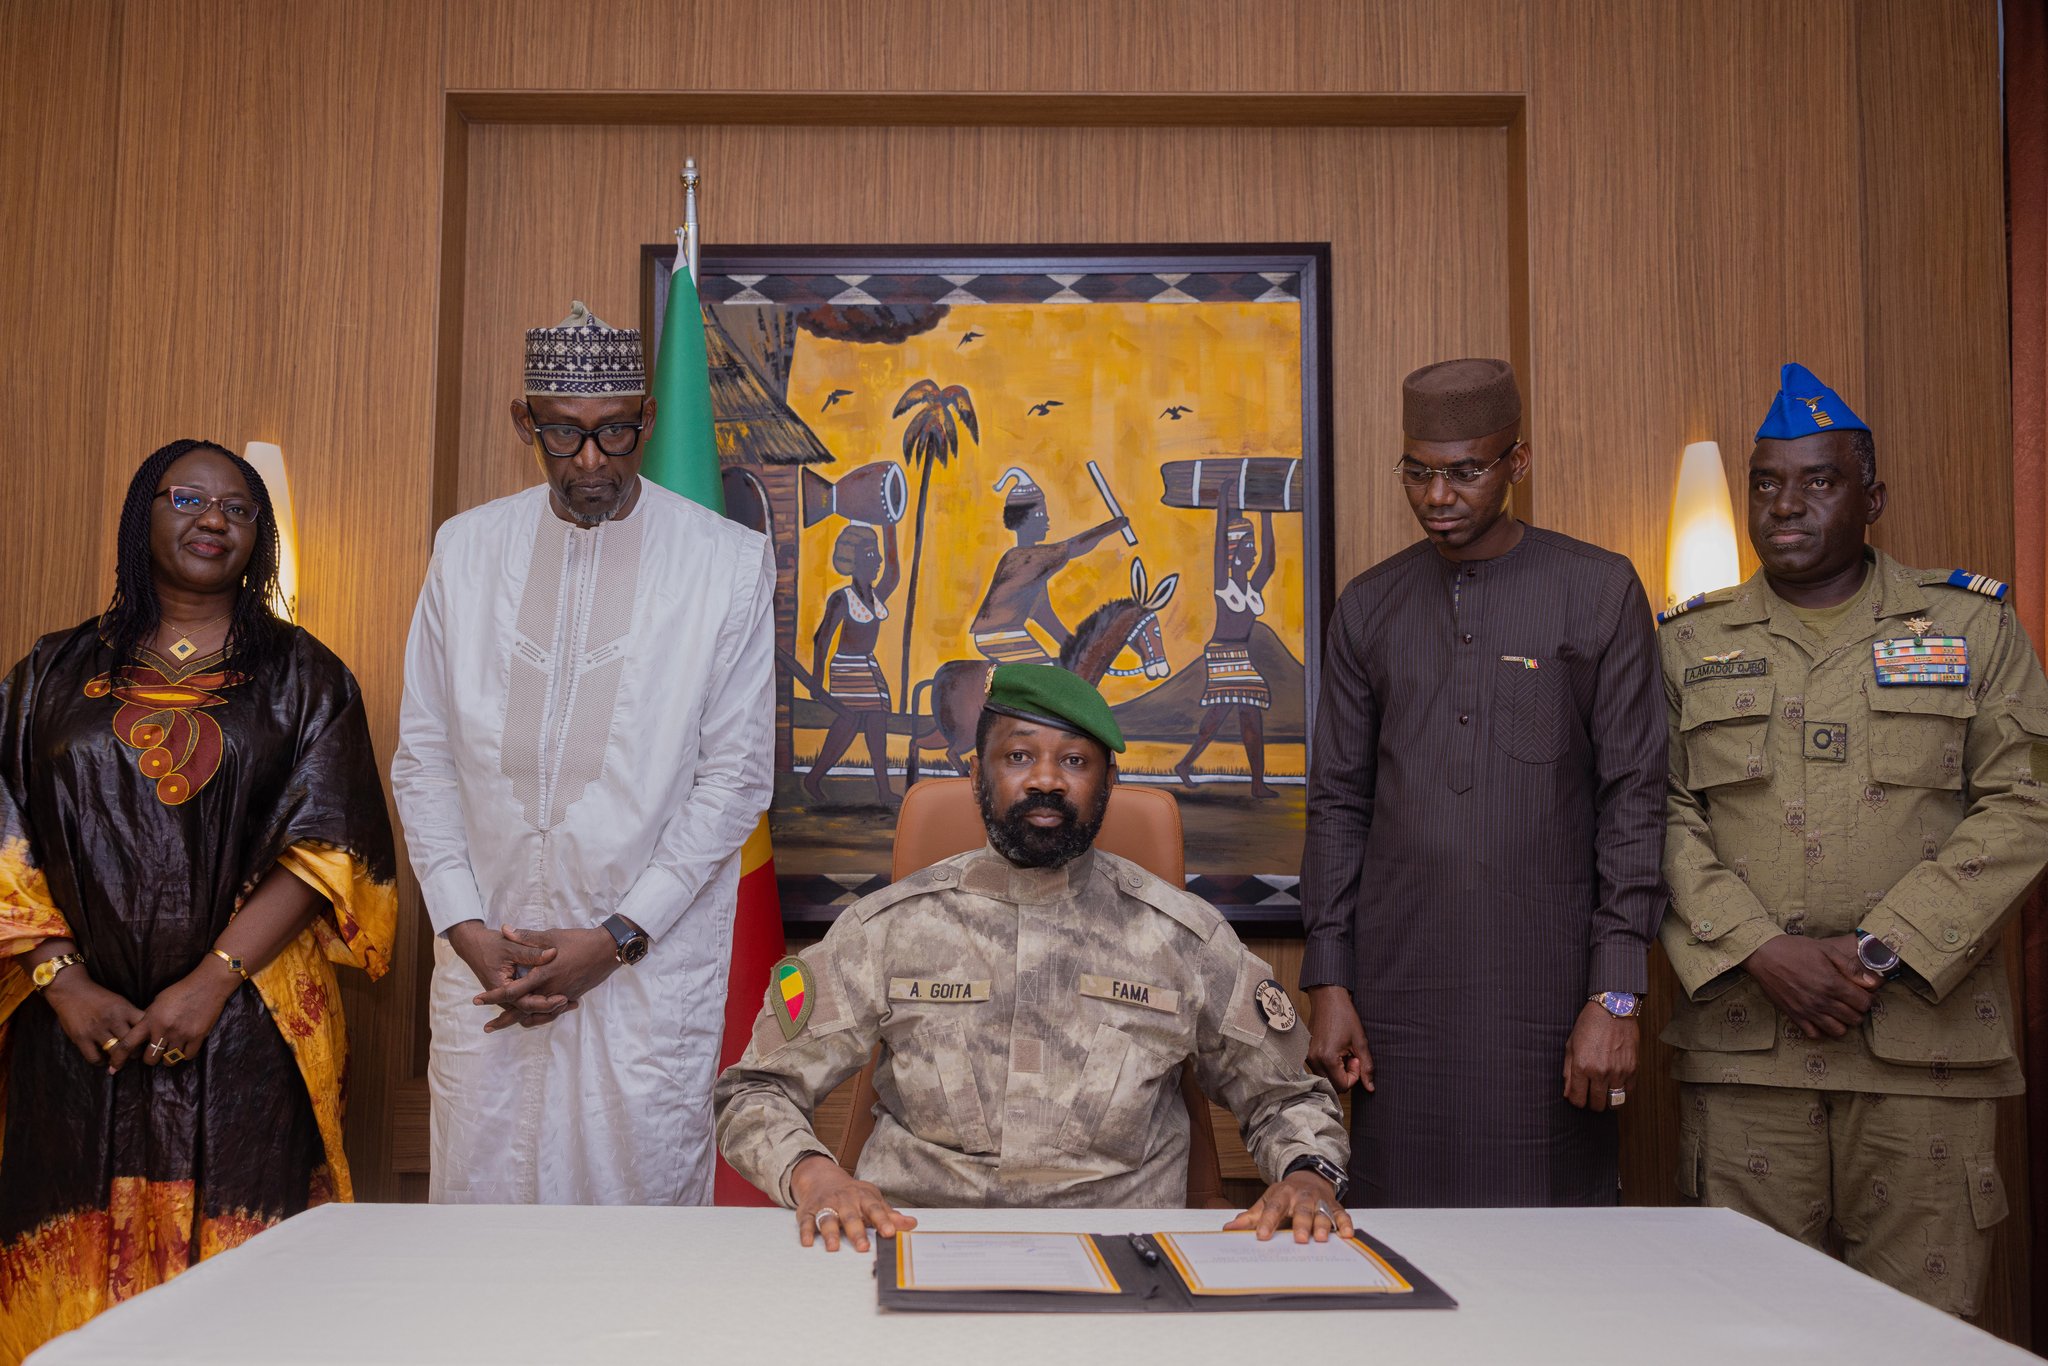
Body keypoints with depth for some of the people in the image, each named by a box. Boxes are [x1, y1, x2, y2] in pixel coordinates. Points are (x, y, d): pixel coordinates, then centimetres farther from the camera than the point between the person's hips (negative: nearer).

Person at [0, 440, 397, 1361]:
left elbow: (323, 850, -3)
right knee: (77, 1268, 5)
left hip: (246, 1029, -2)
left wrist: (213, 980, -12)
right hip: (79, 1033, 2)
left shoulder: (302, 678, 6)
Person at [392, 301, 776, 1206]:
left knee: (642, 1204, 2)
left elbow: (736, 777, -3)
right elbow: (424, 756, 8)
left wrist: (616, 937, -9)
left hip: (650, 963, -2)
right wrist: (465, 927, -3)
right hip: (485, 955, 3)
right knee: (477, 1207, 8)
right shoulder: (467, 547, 8)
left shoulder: (730, 563, -2)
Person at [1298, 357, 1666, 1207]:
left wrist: (1616, 996, -7)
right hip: (1398, 991, 2)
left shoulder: (1599, 593, 1)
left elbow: (1633, 797, -1)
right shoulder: (1369, 607, 9)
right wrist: (1328, 986, 4)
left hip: (1546, 991, -2)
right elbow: (1337, 803, 10)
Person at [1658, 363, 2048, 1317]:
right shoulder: (1688, 643, 11)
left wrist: (1882, 952, -9)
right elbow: (1661, 812, 3)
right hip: (1741, 1041, 1)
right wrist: (1763, 952, -11)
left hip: (1924, 1034, 0)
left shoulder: (1971, 623, 9)